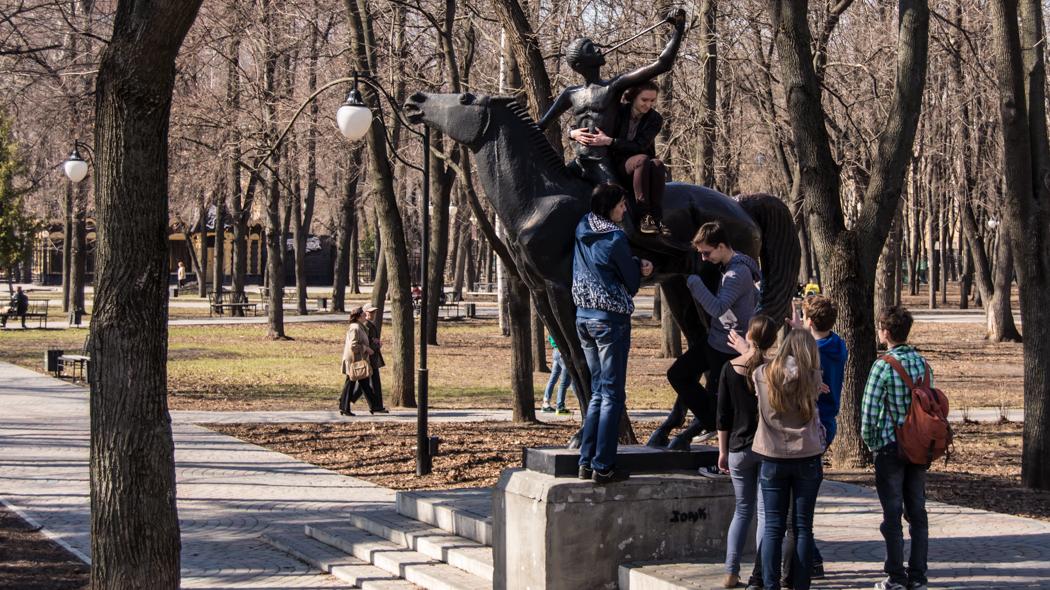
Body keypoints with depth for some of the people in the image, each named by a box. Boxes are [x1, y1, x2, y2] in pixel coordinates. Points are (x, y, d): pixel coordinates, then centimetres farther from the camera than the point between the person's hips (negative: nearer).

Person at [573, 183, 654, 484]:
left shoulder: (582, 229, 7)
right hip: (611, 318, -8)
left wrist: (638, 266, 2)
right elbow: (632, 282, -6)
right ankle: (603, 466, -5)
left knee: (598, 392, 15)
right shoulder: (615, 238, -15)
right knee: (612, 394, -3)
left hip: (584, 316, 8)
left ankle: (586, 462, 12)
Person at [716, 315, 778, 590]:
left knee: (742, 509, 15)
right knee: (765, 511, 4)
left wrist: (723, 451, 9)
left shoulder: (730, 369, -3)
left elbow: (723, 415, 1)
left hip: (739, 448, 2)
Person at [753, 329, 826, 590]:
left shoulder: (762, 374, -4)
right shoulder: (811, 377, -6)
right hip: (807, 458, -1)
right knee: (803, 527, 5)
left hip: (772, 458, 1)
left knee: (773, 526, 5)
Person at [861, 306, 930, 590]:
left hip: (891, 449, -5)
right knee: (917, 513, 11)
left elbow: (869, 410, -15)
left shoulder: (883, 366, -15)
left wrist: (871, 442, 1)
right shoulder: (923, 363, 3)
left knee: (892, 515, 2)